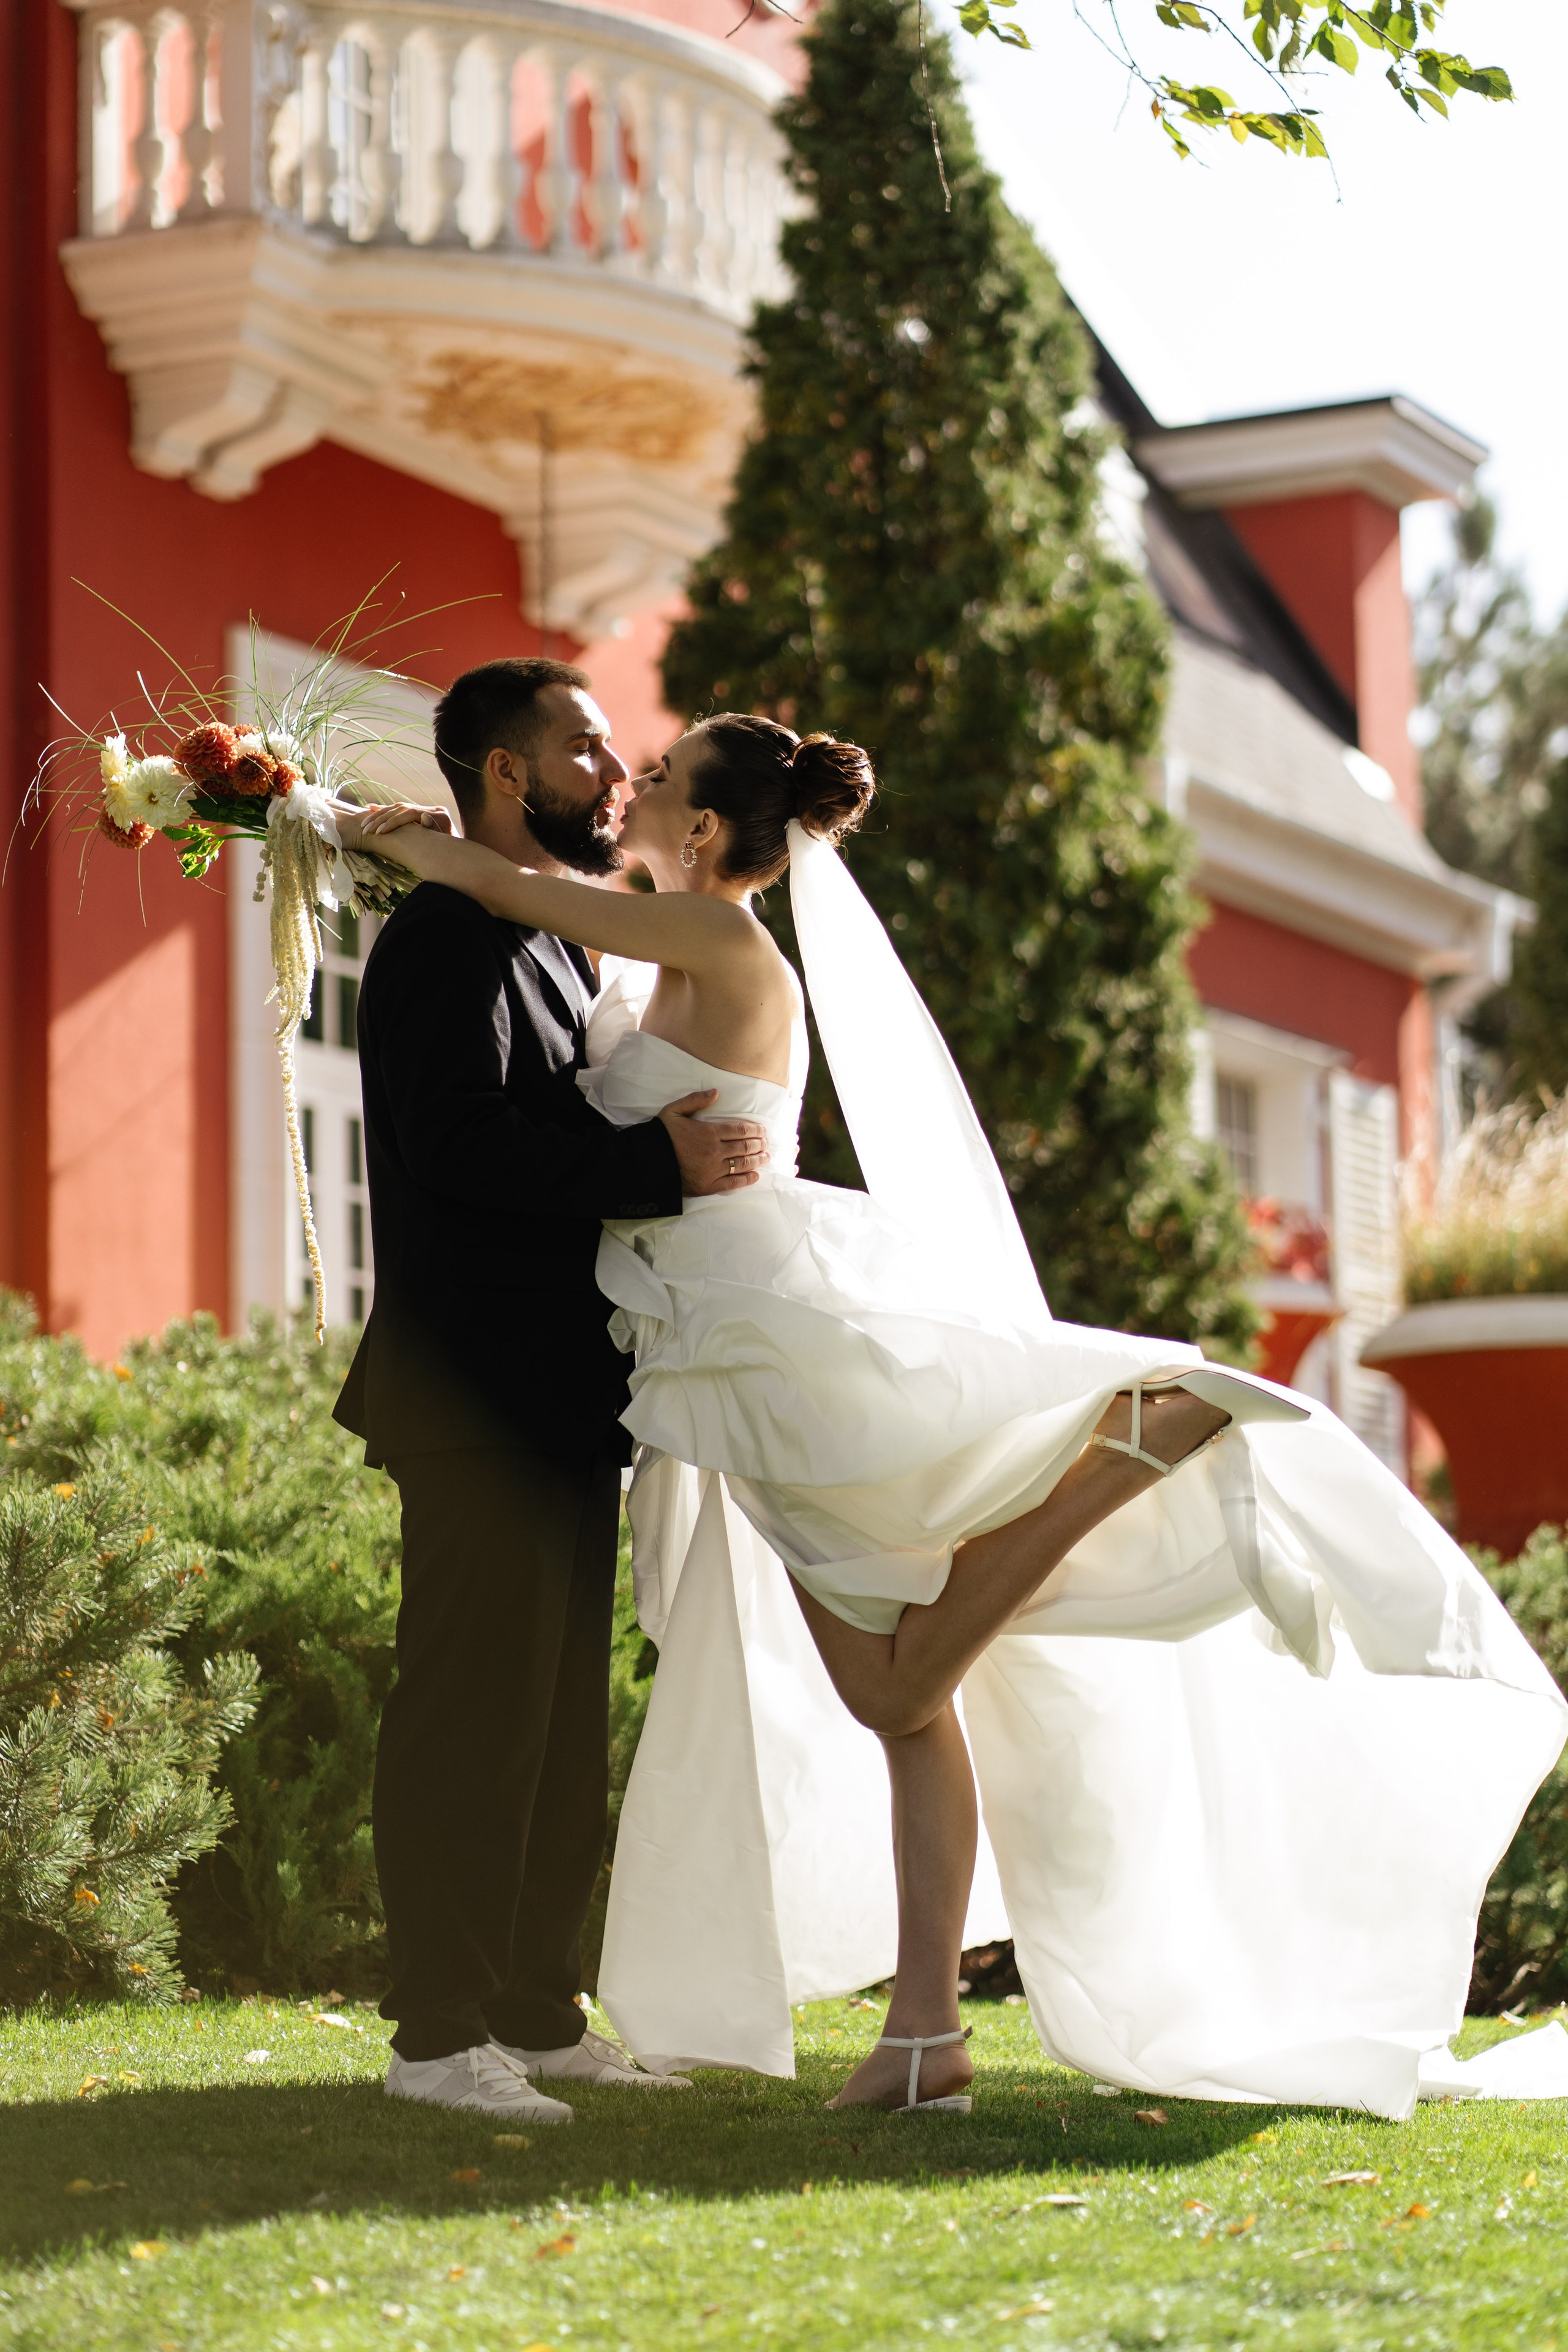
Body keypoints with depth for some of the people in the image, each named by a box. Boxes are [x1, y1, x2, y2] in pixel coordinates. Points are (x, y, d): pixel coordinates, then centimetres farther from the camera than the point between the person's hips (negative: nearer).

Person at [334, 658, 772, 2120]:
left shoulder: (557, 943, 21)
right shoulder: (449, 936, -11)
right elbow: (460, 1140, -23)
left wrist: (700, 1155, 12)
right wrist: (660, 1164, -23)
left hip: (562, 1397, 10)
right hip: (481, 1394, -10)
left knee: (559, 1713, 13)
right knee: (474, 1705, -7)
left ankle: (538, 2013, 20)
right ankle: (440, 2034, -2)